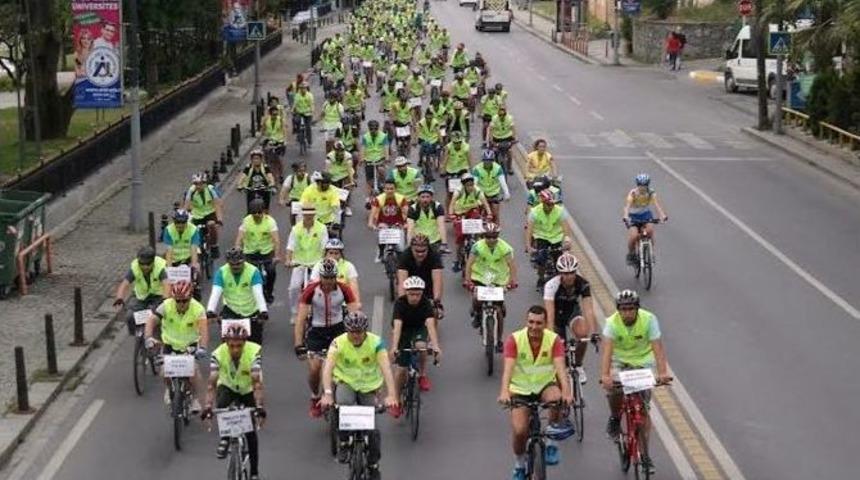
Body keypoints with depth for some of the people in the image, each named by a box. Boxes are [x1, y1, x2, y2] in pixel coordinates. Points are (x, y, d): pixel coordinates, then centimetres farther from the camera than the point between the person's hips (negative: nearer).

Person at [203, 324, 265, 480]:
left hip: (248, 390, -1)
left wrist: (260, 408, -49)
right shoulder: (218, 354, -30)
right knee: (221, 407, -32)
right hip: (227, 386, 1)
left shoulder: (254, 352, -33)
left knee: (251, 432, -4)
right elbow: (212, 383, -35)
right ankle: (225, 439, -5)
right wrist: (208, 407, -46)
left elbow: (257, 383, -40)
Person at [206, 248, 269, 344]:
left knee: (256, 343, 4)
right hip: (231, 310, 0)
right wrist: (210, 311, -43)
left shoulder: (253, 271, -20)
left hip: (251, 312, 0)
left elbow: (258, 294, -31)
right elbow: (215, 294, -26)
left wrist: (263, 311, -47)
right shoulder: (221, 272, -16)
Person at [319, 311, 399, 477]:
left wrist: (391, 395, -48)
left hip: (369, 387, 1)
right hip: (346, 382, 0)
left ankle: (374, 466, 19)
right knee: (344, 404, -34)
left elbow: (386, 368, -33)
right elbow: (328, 368, -33)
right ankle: (343, 443, -12)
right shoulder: (338, 343, -21)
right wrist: (327, 393, -49)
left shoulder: (376, 343, -22)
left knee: (372, 428, -5)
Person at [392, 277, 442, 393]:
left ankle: (423, 376, -6)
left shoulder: (426, 303, -28)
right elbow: (397, 326, -39)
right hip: (404, 329, -1)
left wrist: (435, 346, -54)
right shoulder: (400, 303, -29)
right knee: (401, 368, -10)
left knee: (421, 346, -31)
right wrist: (394, 347, -53)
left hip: (419, 328, 1)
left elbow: (430, 325, -39)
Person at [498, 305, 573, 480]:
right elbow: (508, 368, -27)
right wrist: (504, 391, -45)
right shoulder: (514, 339, -17)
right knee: (519, 431, -16)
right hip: (520, 389, 0)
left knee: (557, 397, -35)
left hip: (545, 385, 0)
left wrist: (567, 392, -43)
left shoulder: (554, 340, -14)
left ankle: (551, 442, -12)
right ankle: (519, 466, 15)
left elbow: (560, 368, -25)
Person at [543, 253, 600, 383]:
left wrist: (594, 332, -46)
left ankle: (578, 366, -5)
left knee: (582, 333, -28)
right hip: (557, 312, -1)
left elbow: (588, 310, -34)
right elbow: (549, 313, -40)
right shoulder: (551, 285, -33)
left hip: (573, 310, 1)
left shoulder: (583, 284, -27)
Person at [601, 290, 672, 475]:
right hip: (619, 360, 0)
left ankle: (645, 455, 3)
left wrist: (662, 373, -48)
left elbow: (657, 347, -32)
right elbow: (607, 349, -36)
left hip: (643, 361, 0)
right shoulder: (612, 322, -24)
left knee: (644, 409, -6)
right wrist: (605, 375, -52)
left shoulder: (649, 320, -24)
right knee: (613, 389, -28)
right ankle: (615, 417, 5)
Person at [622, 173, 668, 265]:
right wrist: (626, 216, -57)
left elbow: (657, 204, -33)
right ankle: (631, 254, 3)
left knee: (650, 230, -28)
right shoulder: (632, 193, -23)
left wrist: (663, 215, -51)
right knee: (633, 236, -24)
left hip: (646, 215, 2)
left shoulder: (651, 193, -18)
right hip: (633, 216, -1)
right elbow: (627, 205, -37)